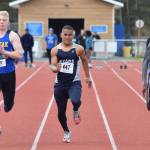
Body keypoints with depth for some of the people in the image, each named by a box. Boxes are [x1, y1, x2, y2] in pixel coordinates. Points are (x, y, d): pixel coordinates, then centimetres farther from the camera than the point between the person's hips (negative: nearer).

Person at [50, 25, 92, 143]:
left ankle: (76, 111, 6)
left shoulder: (78, 49, -3)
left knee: (75, 101, -33)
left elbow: (84, 61, 13)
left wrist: (88, 77, 19)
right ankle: (66, 132, 35)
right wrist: (55, 69, -27)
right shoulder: (55, 50, 0)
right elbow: (53, 66, -3)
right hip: (60, 84, 2)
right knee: (61, 112, 8)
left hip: (74, 82, -2)